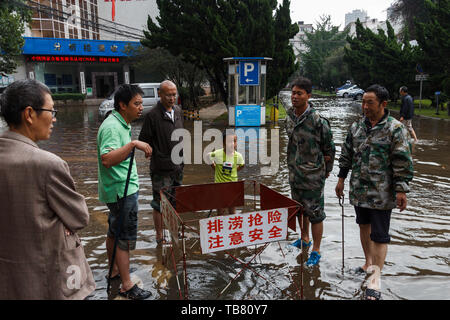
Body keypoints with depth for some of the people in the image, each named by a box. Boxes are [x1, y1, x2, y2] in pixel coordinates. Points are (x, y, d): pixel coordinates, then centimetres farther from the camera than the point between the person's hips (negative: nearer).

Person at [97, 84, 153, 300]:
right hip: (121, 190, -10)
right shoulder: (112, 127, -22)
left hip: (124, 188, 10)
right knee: (125, 237, -3)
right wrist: (133, 144, -43)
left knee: (115, 232, 20)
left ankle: (114, 271, 35)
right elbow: (106, 160, -37)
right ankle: (127, 286, 6)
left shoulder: (121, 124, 12)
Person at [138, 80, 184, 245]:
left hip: (178, 166, 7)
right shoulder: (152, 115, -13)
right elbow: (143, 140, -10)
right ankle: (159, 236, 17)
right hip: (161, 169, -6)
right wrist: (158, 155, -10)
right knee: (160, 204, 3)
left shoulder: (178, 111, 8)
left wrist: (182, 156, 14)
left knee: (176, 202, 18)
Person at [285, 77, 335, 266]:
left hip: (313, 176, -7)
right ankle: (304, 239, 42)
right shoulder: (289, 118, 3)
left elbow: (329, 148, -8)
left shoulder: (318, 121, -18)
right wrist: (295, 163, 15)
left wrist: (327, 170, 1)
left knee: (315, 213, 3)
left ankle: (316, 251, 18)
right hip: (294, 174, 7)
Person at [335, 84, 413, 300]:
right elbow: (346, 154, 14)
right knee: (364, 226, 20)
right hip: (359, 191, 6)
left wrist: (401, 191, -14)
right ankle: (368, 263, 40)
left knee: (379, 236, -1)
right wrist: (341, 179, 14)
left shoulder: (395, 129, -10)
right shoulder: (357, 127, 6)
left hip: (381, 194, -6)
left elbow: (403, 163, -11)